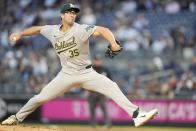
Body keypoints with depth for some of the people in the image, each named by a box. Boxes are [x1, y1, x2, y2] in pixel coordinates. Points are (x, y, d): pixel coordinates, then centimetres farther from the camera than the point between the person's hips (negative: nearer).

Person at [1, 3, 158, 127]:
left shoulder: (81, 29, -17)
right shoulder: (52, 31, -3)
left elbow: (102, 30, -31)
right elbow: (38, 29, 18)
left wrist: (114, 44, -48)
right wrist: (20, 34, 9)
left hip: (86, 73, -3)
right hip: (66, 75, 3)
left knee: (112, 87, -23)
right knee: (40, 98, 0)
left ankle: (137, 115, -28)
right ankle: (17, 118, 23)